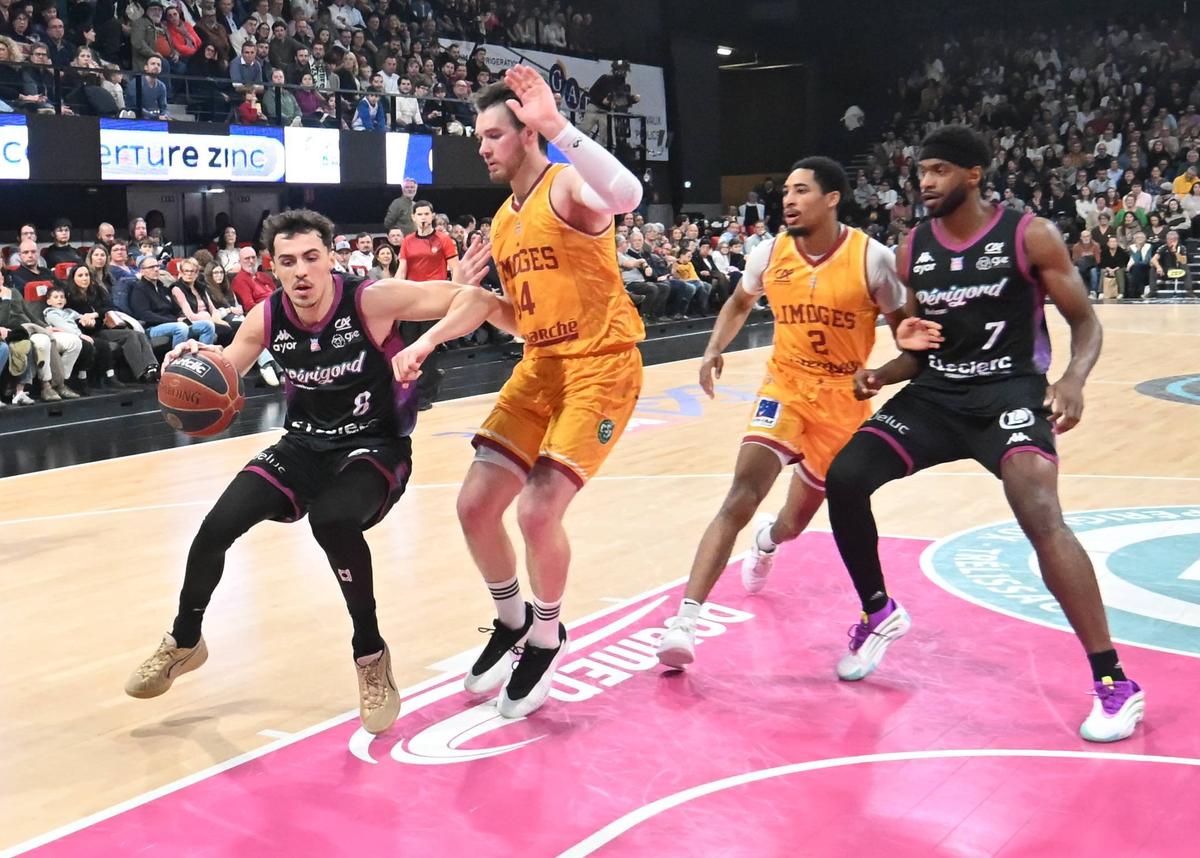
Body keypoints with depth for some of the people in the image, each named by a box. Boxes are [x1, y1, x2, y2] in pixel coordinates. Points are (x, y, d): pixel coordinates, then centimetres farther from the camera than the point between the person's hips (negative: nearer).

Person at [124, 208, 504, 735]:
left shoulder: (373, 300, -21)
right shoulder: (266, 319, -8)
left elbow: (480, 302, -25)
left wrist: (425, 342, -42)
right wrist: (196, 362, -16)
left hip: (374, 447, -4)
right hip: (304, 446, 5)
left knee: (332, 521, -35)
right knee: (217, 526, -10)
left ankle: (371, 654, -12)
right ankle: (184, 642, 20)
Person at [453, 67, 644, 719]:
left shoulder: (568, 187, -11)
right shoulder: (502, 221, 14)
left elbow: (627, 195, -36)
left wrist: (555, 124, -39)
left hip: (601, 366, -8)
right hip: (540, 367, 8)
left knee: (538, 511, -16)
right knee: (475, 505, 1)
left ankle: (545, 640, 13)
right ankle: (512, 621, 28)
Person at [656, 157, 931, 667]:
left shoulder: (872, 258, -13)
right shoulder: (769, 253, -5)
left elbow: (902, 322, -1)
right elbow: (739, 303, 15)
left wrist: (909, 339, -26)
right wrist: (714, 350, -1)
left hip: (844, 396, 0)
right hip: (785, 386, 0)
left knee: (798, 518, 16)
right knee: (741, 499, -22)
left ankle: (767, 542, 57)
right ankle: (685, 620, -23)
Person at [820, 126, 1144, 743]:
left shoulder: (1029, 236, -6)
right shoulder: (912, 251, 7)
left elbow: (1084, 321, -2)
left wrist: (1074, 378, -22)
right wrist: (882, 373, -7)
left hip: (1010, 389, -5)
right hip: (935, 394, 5)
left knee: (1040, 515, -27)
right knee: (844, 477, -11)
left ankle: (1114, 683, -15)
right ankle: (878, 613, 14)